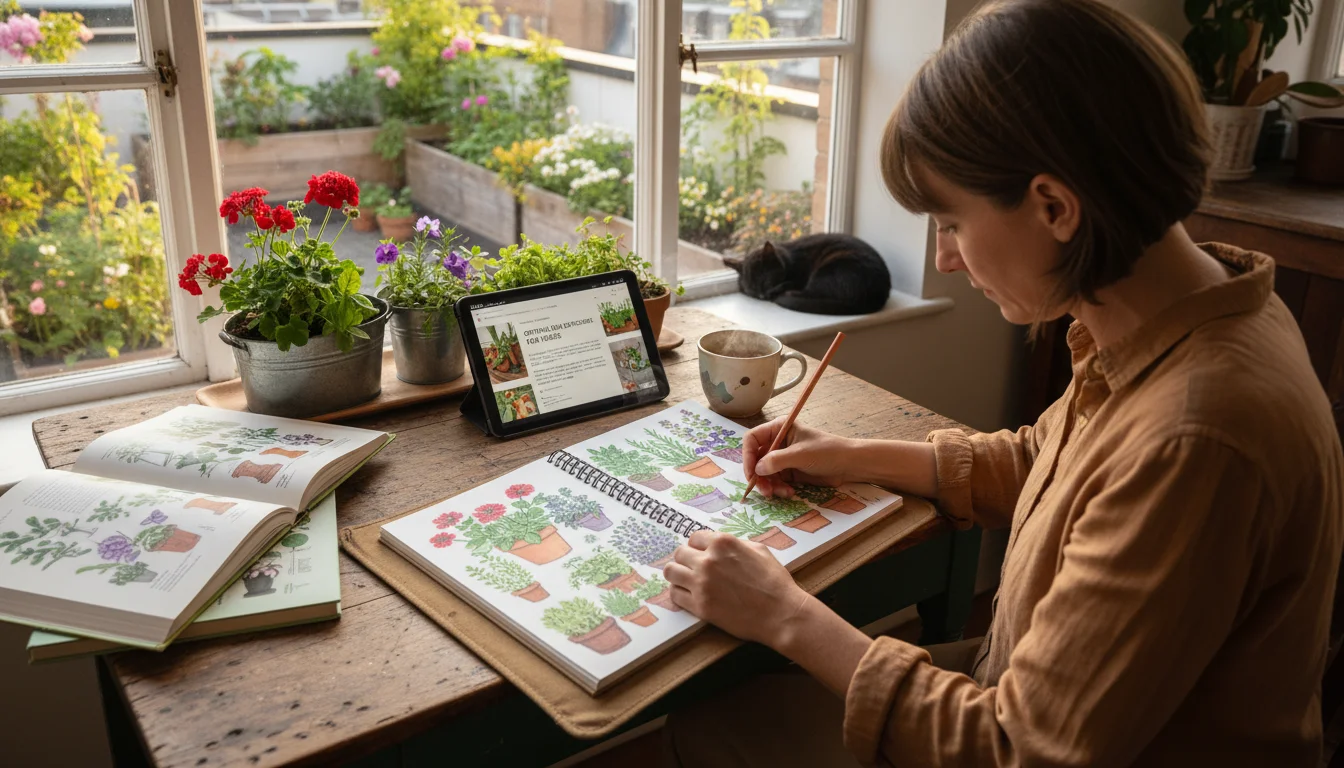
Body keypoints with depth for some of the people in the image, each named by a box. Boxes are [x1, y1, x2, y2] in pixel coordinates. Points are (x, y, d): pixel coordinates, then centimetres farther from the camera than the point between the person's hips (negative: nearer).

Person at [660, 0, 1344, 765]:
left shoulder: (1193, 438, -35)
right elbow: (1039, 460, 13)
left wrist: (786, 616, -19)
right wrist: (858, 457, 6)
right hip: (1034, 695, 8)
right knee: (711, 702, 10)